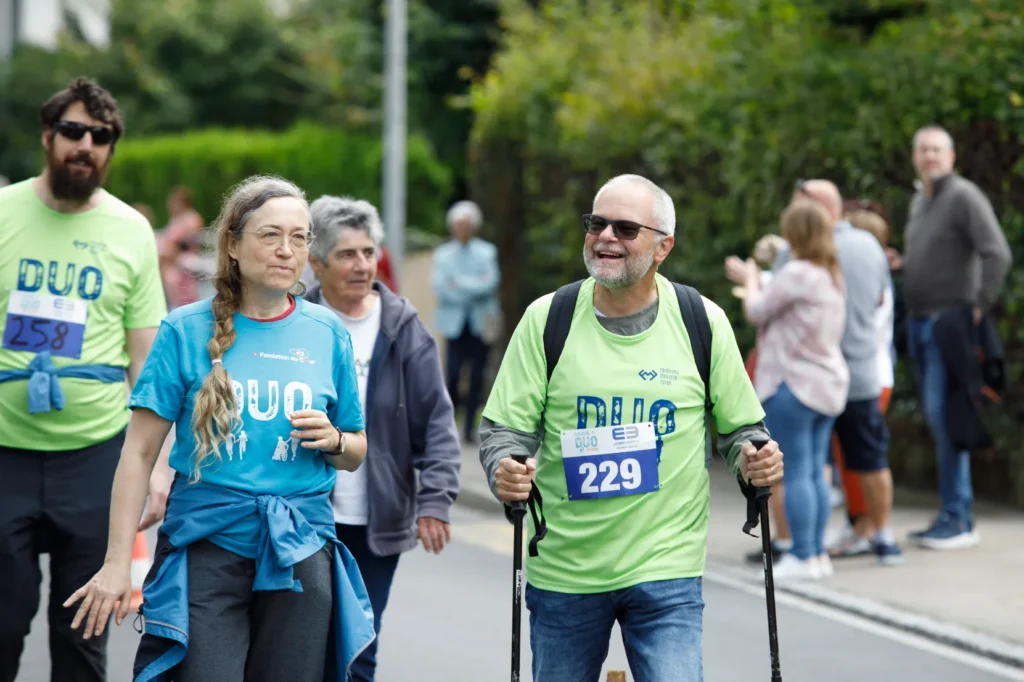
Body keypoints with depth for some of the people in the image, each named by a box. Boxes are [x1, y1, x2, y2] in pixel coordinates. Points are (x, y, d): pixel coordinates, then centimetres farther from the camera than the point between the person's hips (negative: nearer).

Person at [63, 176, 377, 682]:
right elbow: (139, 452, -3)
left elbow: (356, 454, 17)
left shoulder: (327, 333, 7)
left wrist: (333, 440, -7)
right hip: (207, 544, -3)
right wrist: (117, 563, -8)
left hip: (300, 549, 3)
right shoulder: (187, 330, -1)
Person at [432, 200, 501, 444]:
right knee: (453, 373, -12)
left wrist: (459, 283, -8)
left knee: (477, 375, -3)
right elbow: (440, 286, -3)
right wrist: (474, 286, -10)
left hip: (480, 323, 0)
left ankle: (470, 426, 2)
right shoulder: (442, 254, 9)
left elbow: (490, 282, -7)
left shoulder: (486, 252, 7)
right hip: (455, 323, 0)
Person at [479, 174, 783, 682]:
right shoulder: (547, 318, -2)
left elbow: (738, 426, 9)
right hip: (562, 571, 1)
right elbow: (505, 428, -1)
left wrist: (753, 457, -12)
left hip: (667, 572, -1)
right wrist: (504, 470, -22)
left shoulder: (703, 322, -1)